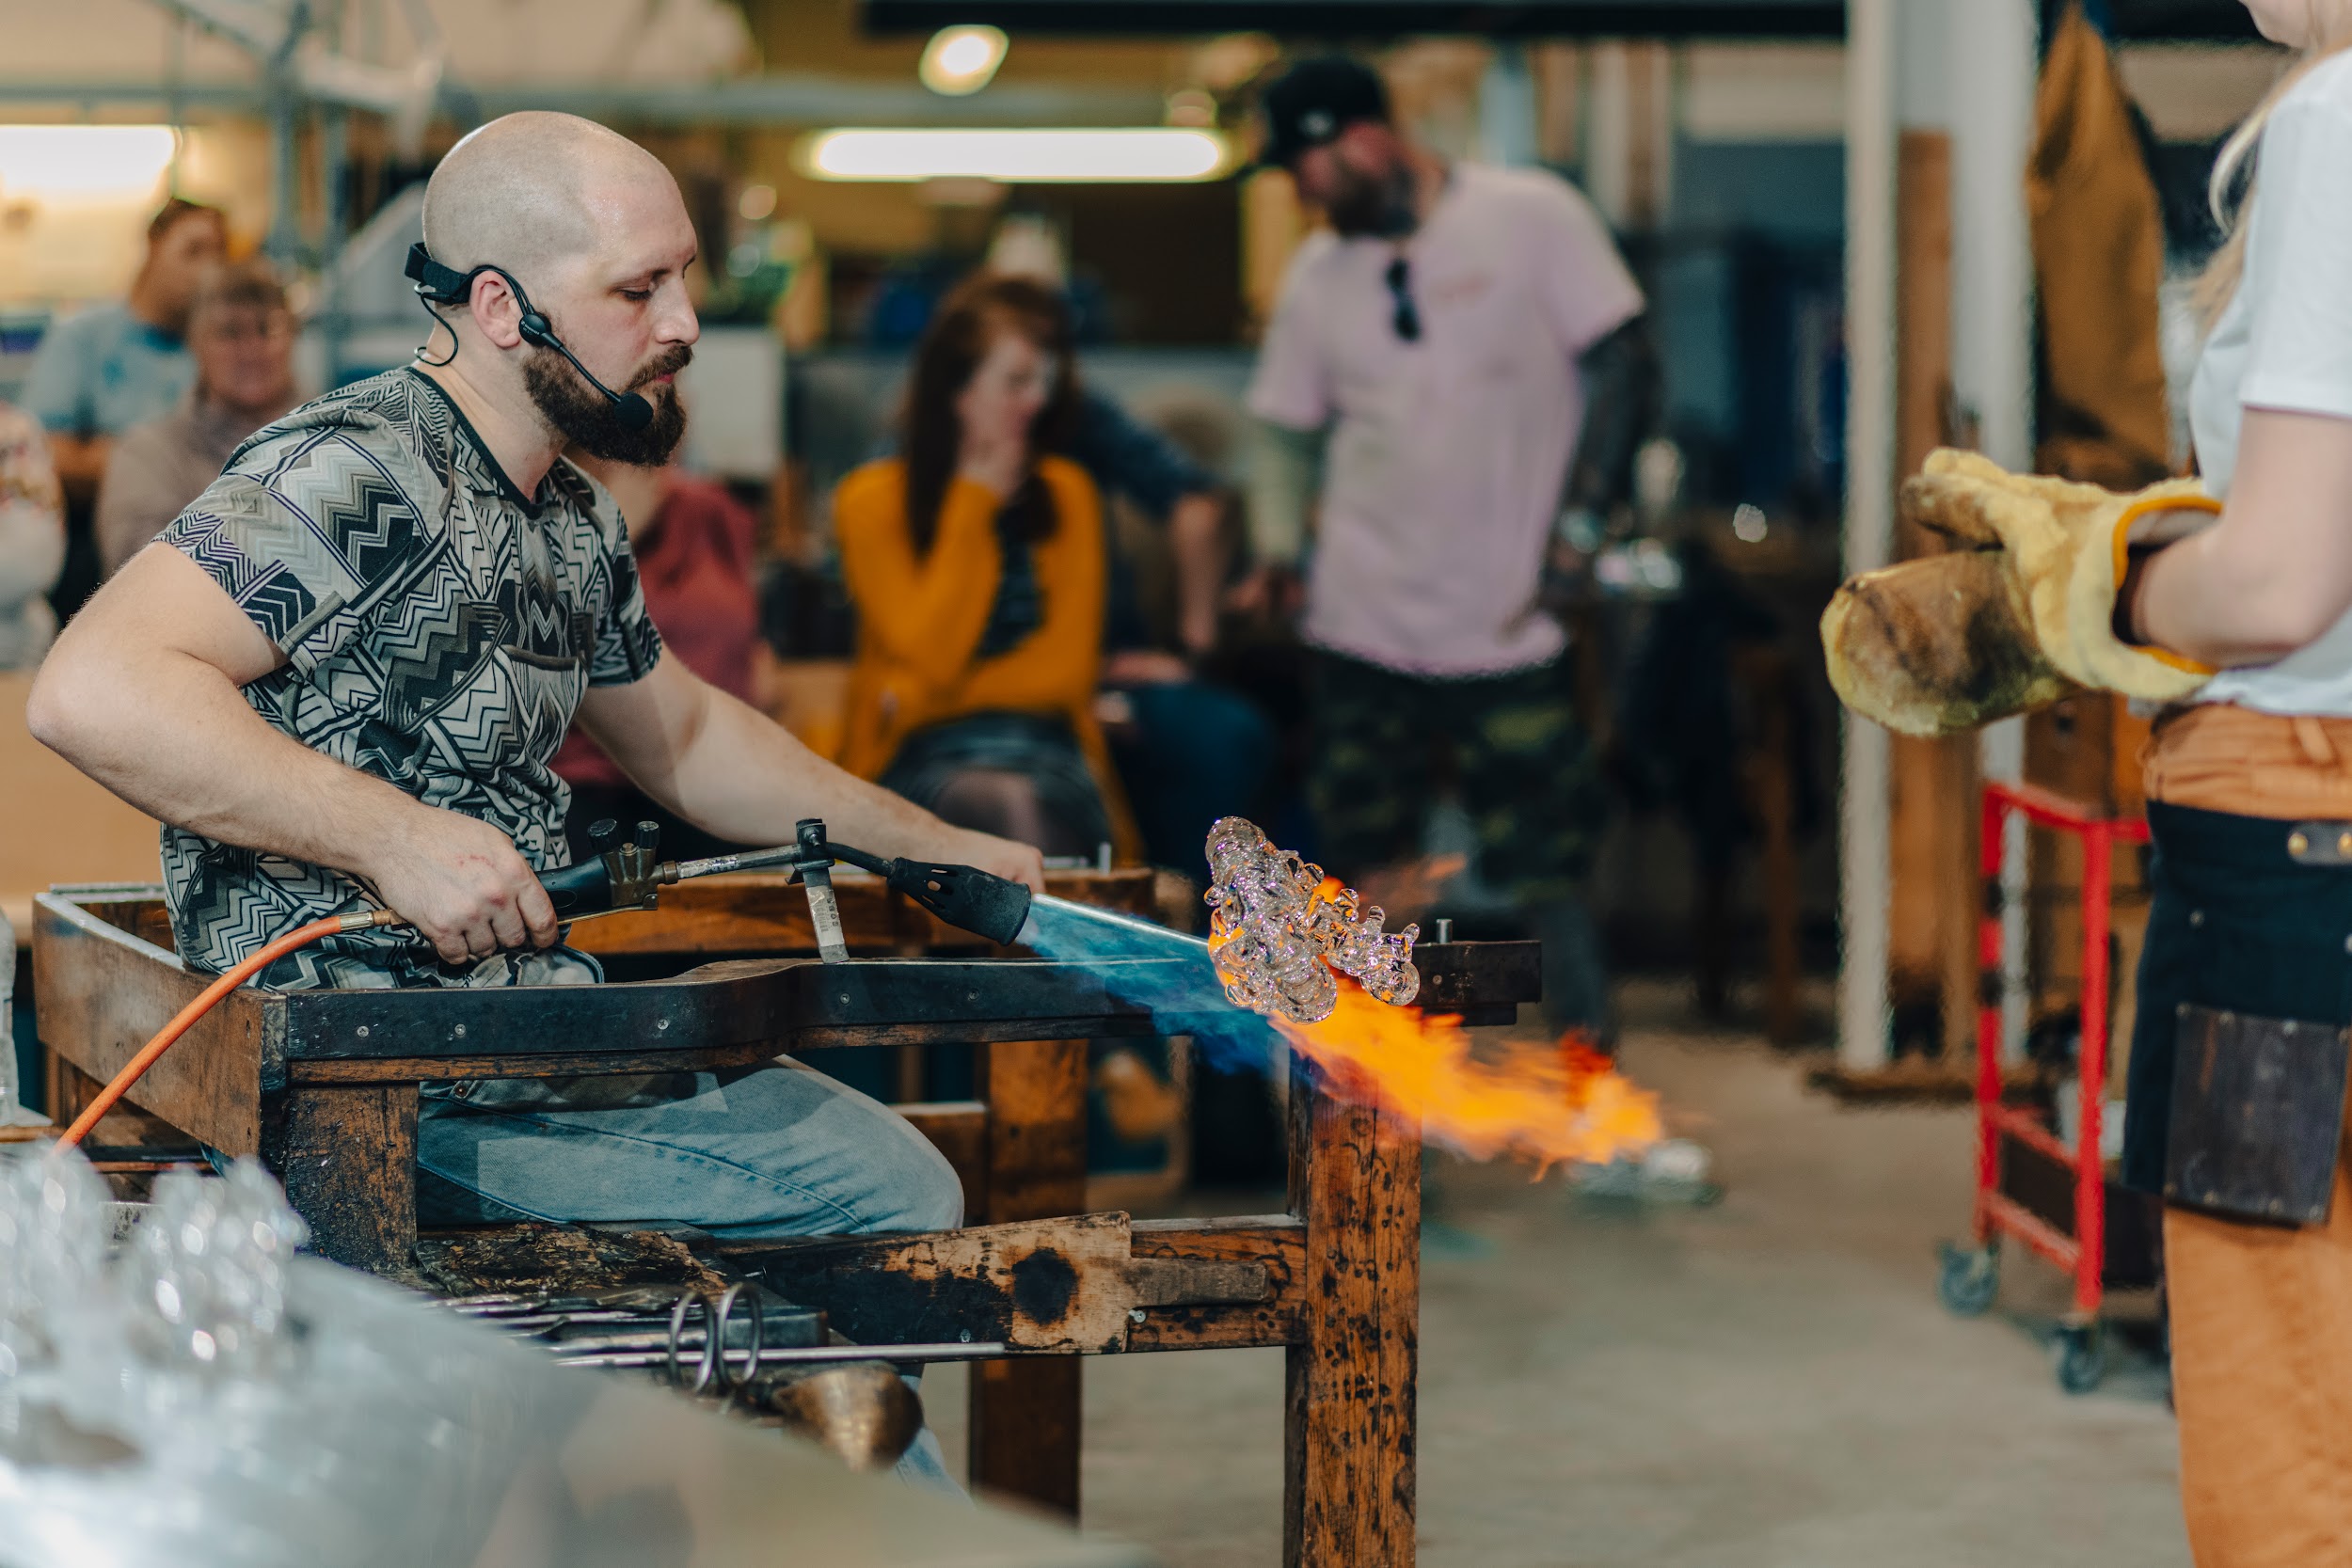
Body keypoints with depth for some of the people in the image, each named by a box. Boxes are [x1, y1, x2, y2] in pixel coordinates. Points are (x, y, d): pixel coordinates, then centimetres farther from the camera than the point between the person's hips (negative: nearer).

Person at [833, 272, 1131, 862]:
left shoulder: (1067, 493, 12)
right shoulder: (872, 502, 4)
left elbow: (1068, 668, 6)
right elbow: (933, 654, -8)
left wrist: (922, 698, -4)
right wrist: (973, 504, -3)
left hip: (1043, 744, 2)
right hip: (920, 756, -2)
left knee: (1034, 798, -36)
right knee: (1011, 807, -37)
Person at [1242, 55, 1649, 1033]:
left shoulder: (1532, 217, -3)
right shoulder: (1319, 273, 9)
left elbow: (1619, 365, -2)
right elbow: (1288, 429, 15)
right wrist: (1275, 557, -1)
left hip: (1512, 623, -4)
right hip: (1366, 623, 4)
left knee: (1546, 868, -5)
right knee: (1365, 878, 6)